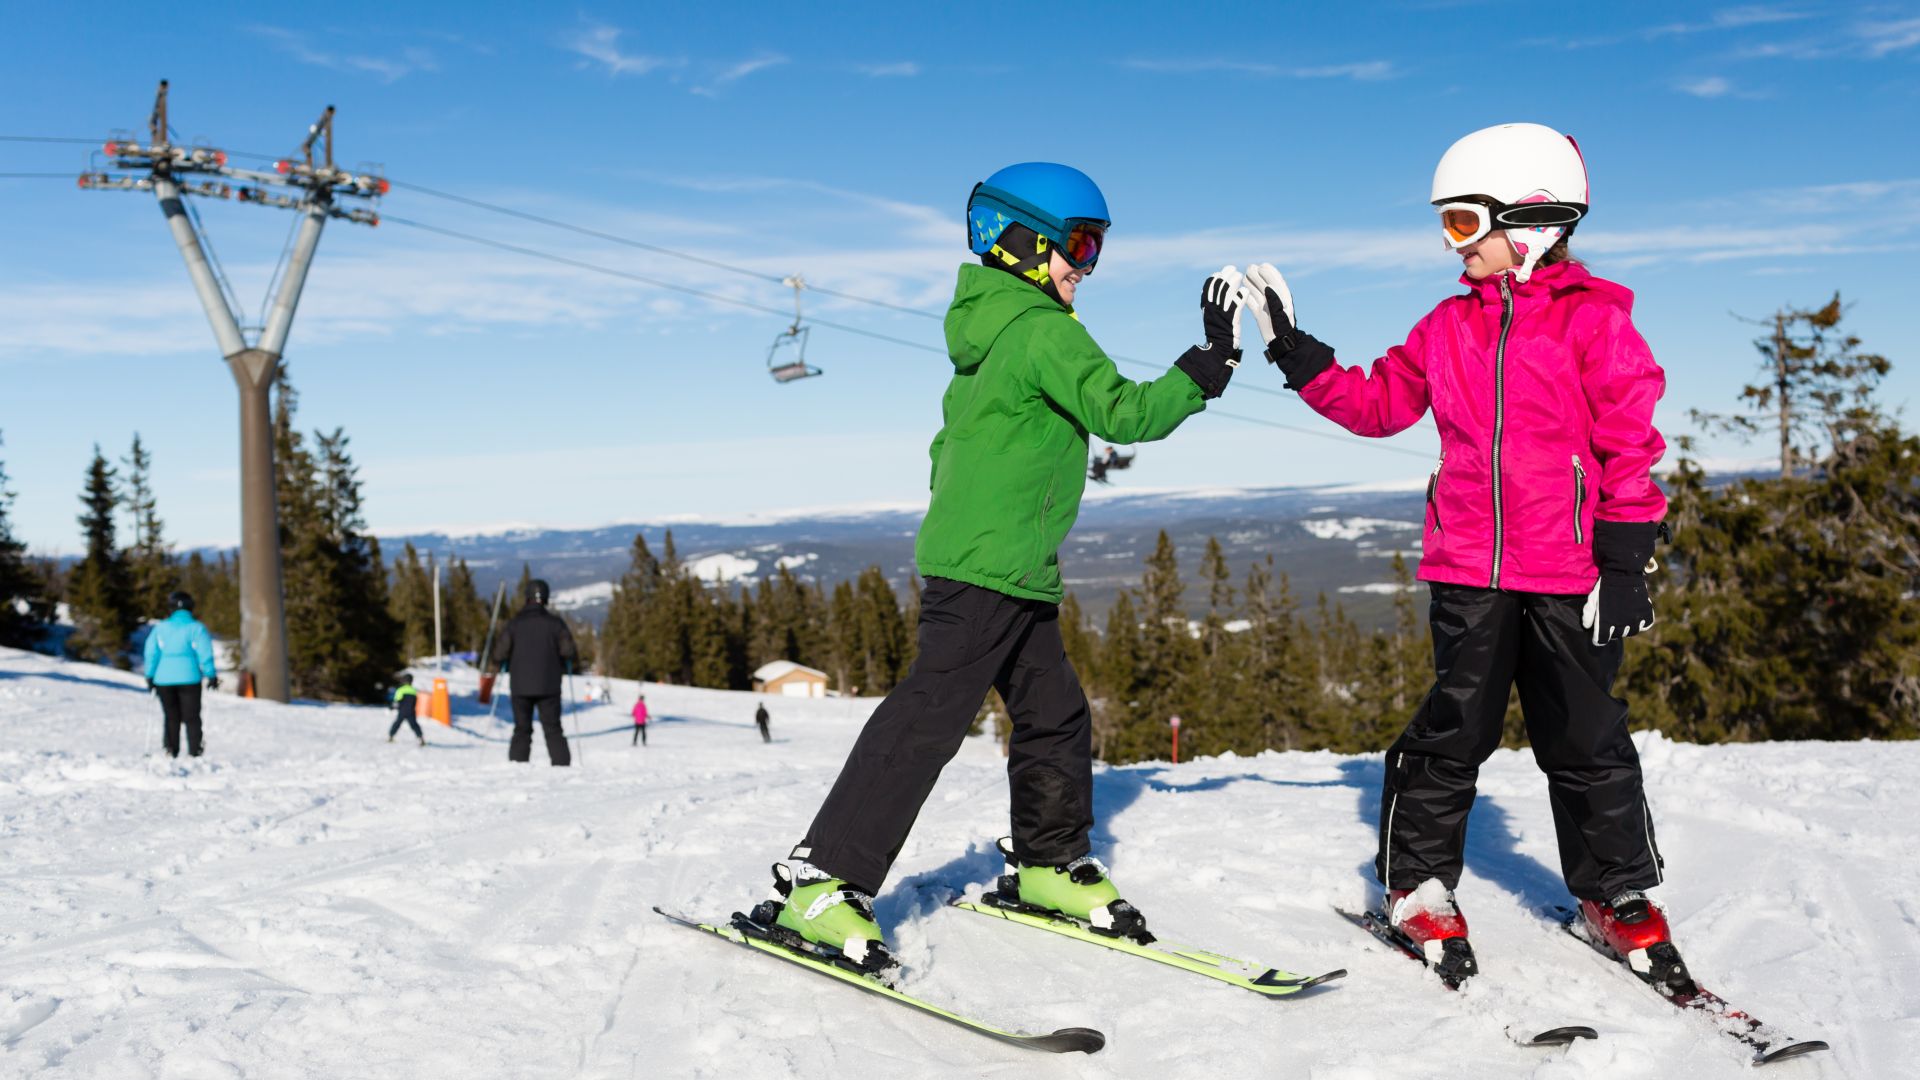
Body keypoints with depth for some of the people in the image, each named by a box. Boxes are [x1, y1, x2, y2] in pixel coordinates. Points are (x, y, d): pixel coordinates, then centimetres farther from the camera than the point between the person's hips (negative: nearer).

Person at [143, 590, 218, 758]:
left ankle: (171, 750, 6)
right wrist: (211, 675, -2)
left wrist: (150, 676, 10)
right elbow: (205, 654, -6)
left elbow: (151, 653, 4)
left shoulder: (160, 628, 7)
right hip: (189, 678, -2)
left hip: (164, 679, 2)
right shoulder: (196, 627, -1)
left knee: (171, 717, 12)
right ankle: (194, 752, -3)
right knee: (191, 717, 4)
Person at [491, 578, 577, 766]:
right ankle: (562, 764, -4)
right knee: (553, 730, 5)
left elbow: (500, 654, -6)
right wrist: (565, 666, 13)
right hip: (549, 686, -1)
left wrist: (501, 665, 16)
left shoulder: (514, 623, -1)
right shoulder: (555, 623, -3)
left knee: (522, 730, 8)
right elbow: (568, 651, -9)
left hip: (520, 686, 1)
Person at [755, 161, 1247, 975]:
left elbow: (947, 444, 22)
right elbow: (1123, 414, -18)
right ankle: (817, 882, -10)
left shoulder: (988, 332, 18)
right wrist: (1208, 365, -11)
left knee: (1055, 715, 15)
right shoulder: (1043, 329, -12)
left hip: (1017, 574, 10)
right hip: (987, 571, -10)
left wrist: (962, 531, 27)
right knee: (928, 718, -12)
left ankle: (1047, 862, 30)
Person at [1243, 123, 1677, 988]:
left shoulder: (1595, 319, -3)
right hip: (1470, 569, 3)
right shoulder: (1449, 327, 10)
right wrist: (1294, 351, 9)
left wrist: (1624, 563, -8)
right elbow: (1375, 404, 17)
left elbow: (1629, 447, -5)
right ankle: (1419, 881, 19)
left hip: (1569, 573, -3)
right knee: (1455, 729, 5)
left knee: (1584, 738, 7)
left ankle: (1618, 892, 22)